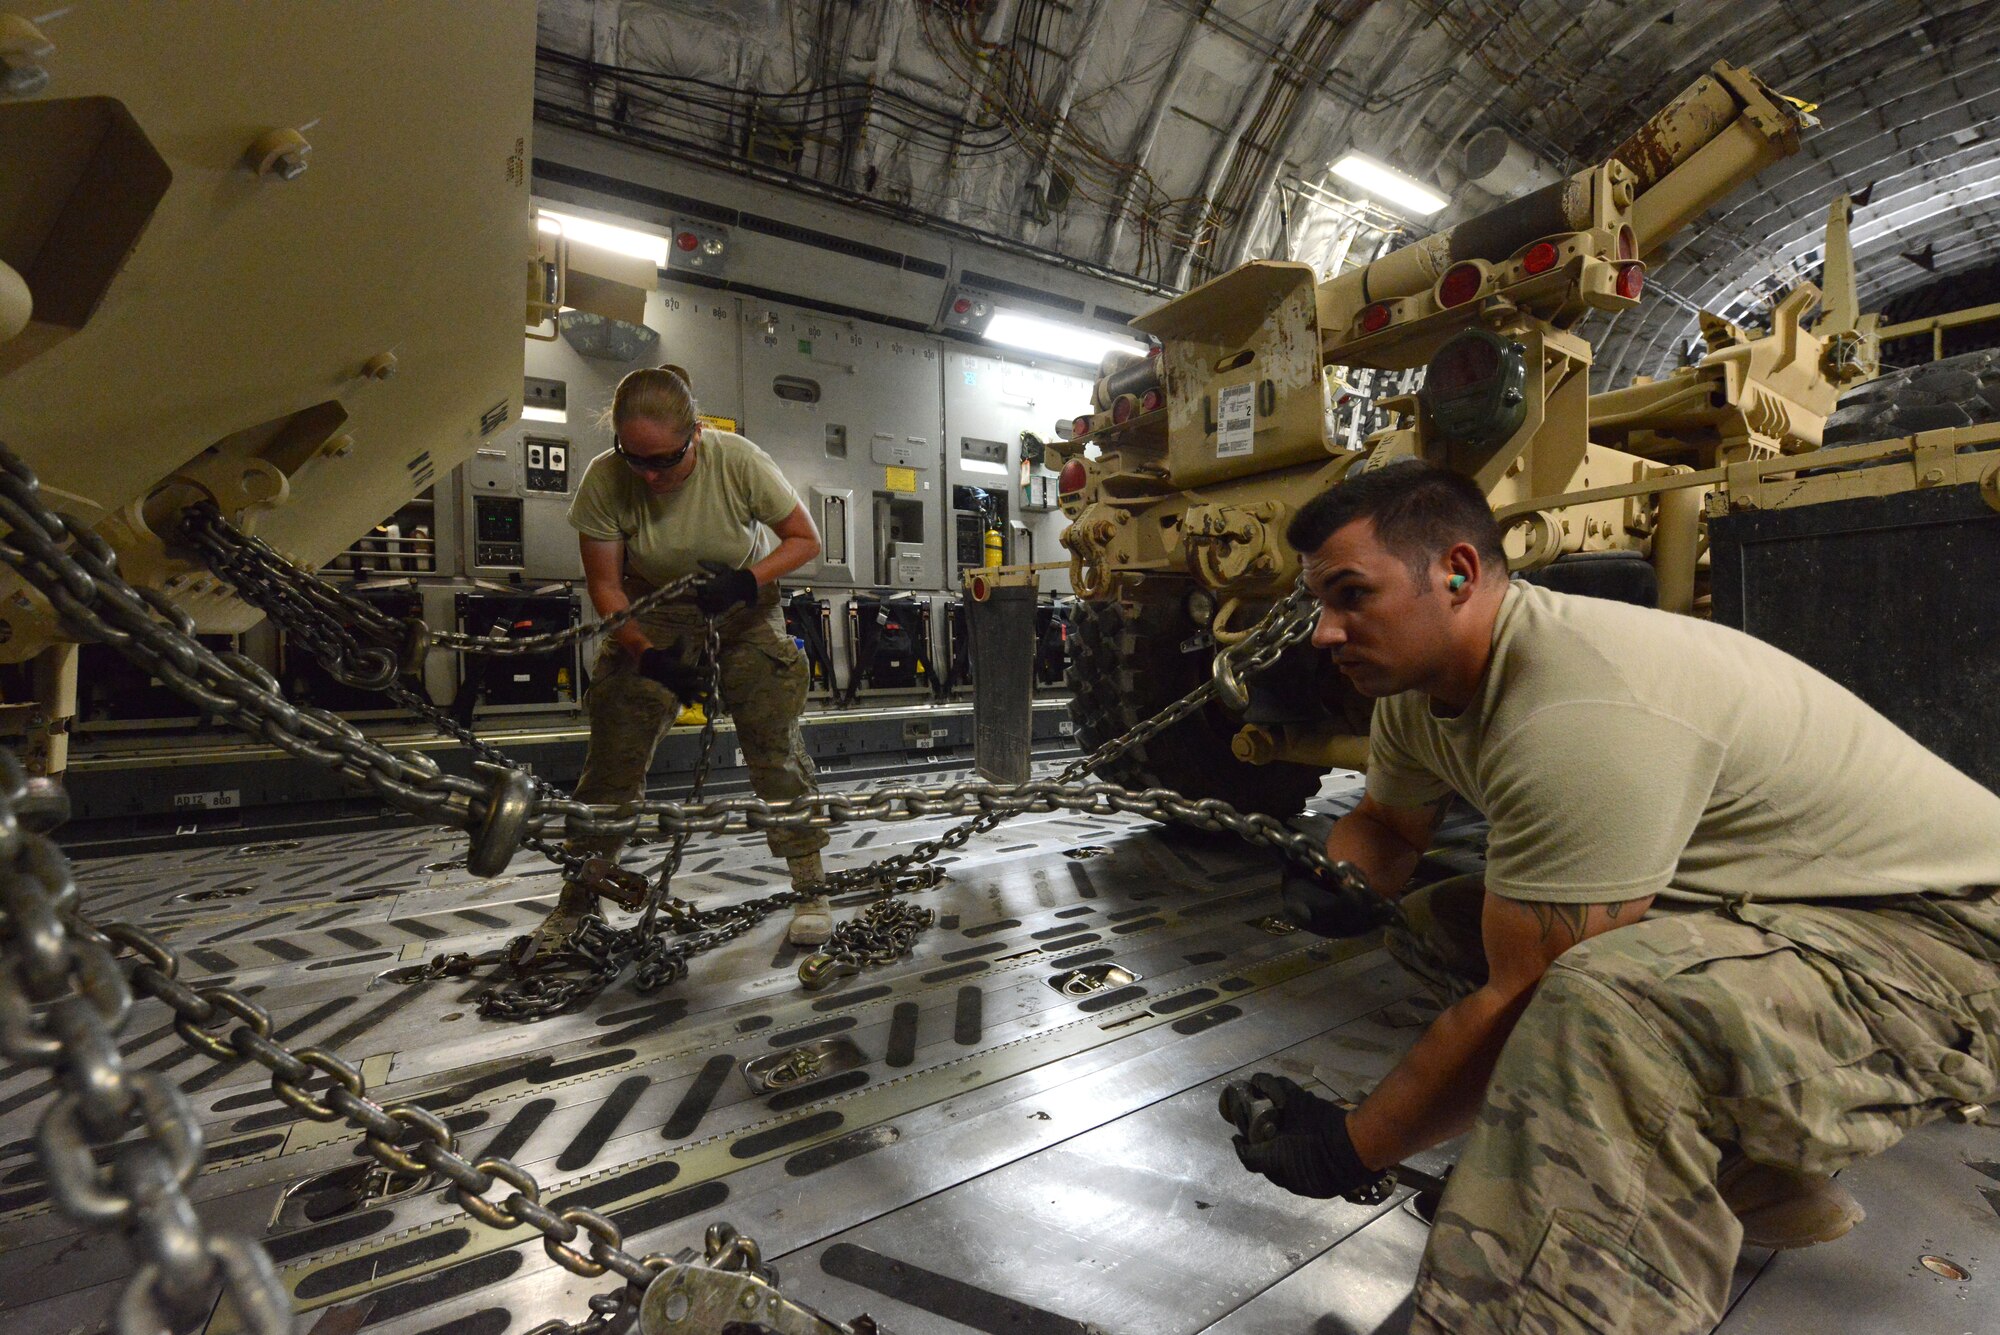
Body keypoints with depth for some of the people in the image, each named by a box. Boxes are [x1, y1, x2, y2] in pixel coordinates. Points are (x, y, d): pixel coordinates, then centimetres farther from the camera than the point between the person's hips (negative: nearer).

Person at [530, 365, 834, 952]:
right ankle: (578, 898, 20)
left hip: (744, 610, -1)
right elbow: (605, 584, -13)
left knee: (777, 744, -8)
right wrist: (646, 654, -27)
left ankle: (809, 887, 6)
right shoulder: (605, 479, -21)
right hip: (651, 614, 1)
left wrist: (747, 581, -29)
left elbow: (805, 539, -13)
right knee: (613, 755, 0)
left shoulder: (739, 461, -25)